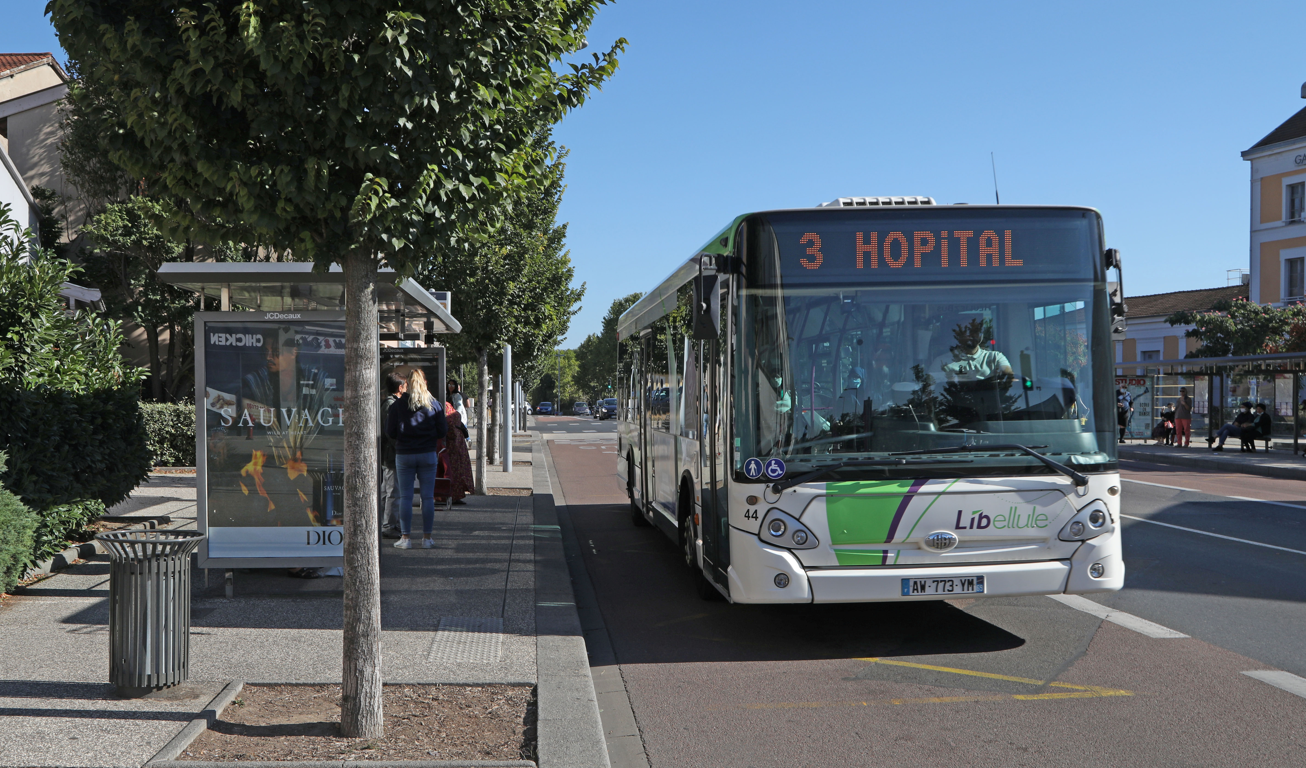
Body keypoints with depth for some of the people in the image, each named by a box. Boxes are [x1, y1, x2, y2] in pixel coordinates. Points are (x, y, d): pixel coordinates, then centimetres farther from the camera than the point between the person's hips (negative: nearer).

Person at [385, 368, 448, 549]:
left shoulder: (397, 405, -3)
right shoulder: (434, 404, 0)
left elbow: (390, 433, -1)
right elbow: (442, 432, 1)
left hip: (404, 455, 0)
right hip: (428, 454, 1)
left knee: (405, 496, 4)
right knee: (428, 497, 5)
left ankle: (405, 538, 4)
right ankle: (427, 538, 7)